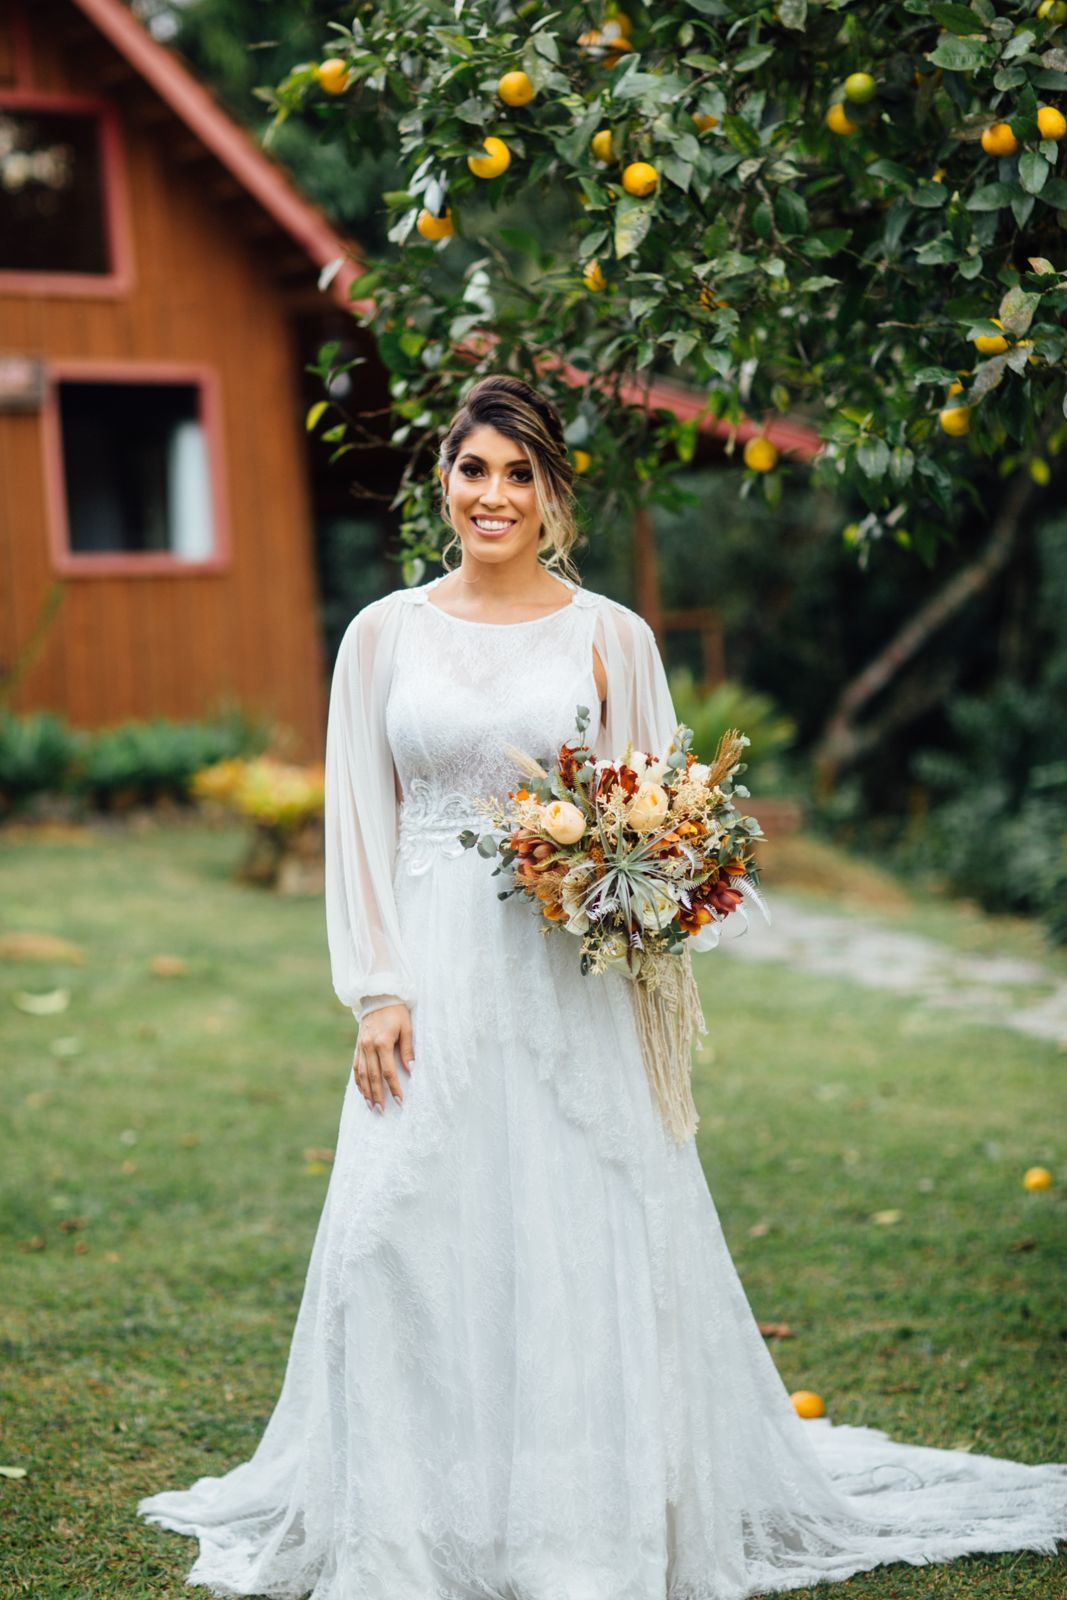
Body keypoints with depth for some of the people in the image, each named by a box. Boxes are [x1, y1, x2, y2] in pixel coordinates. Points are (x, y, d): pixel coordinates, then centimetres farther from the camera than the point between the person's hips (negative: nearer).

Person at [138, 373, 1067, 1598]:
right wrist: (376, 992, -3)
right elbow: (358, 824, 5)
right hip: (433, 971, 1)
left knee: (585, 1233, -1)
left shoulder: (609, 636, 4)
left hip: (569, 979, -1)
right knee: (406, 1230, -1)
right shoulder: (385, 634, 6)